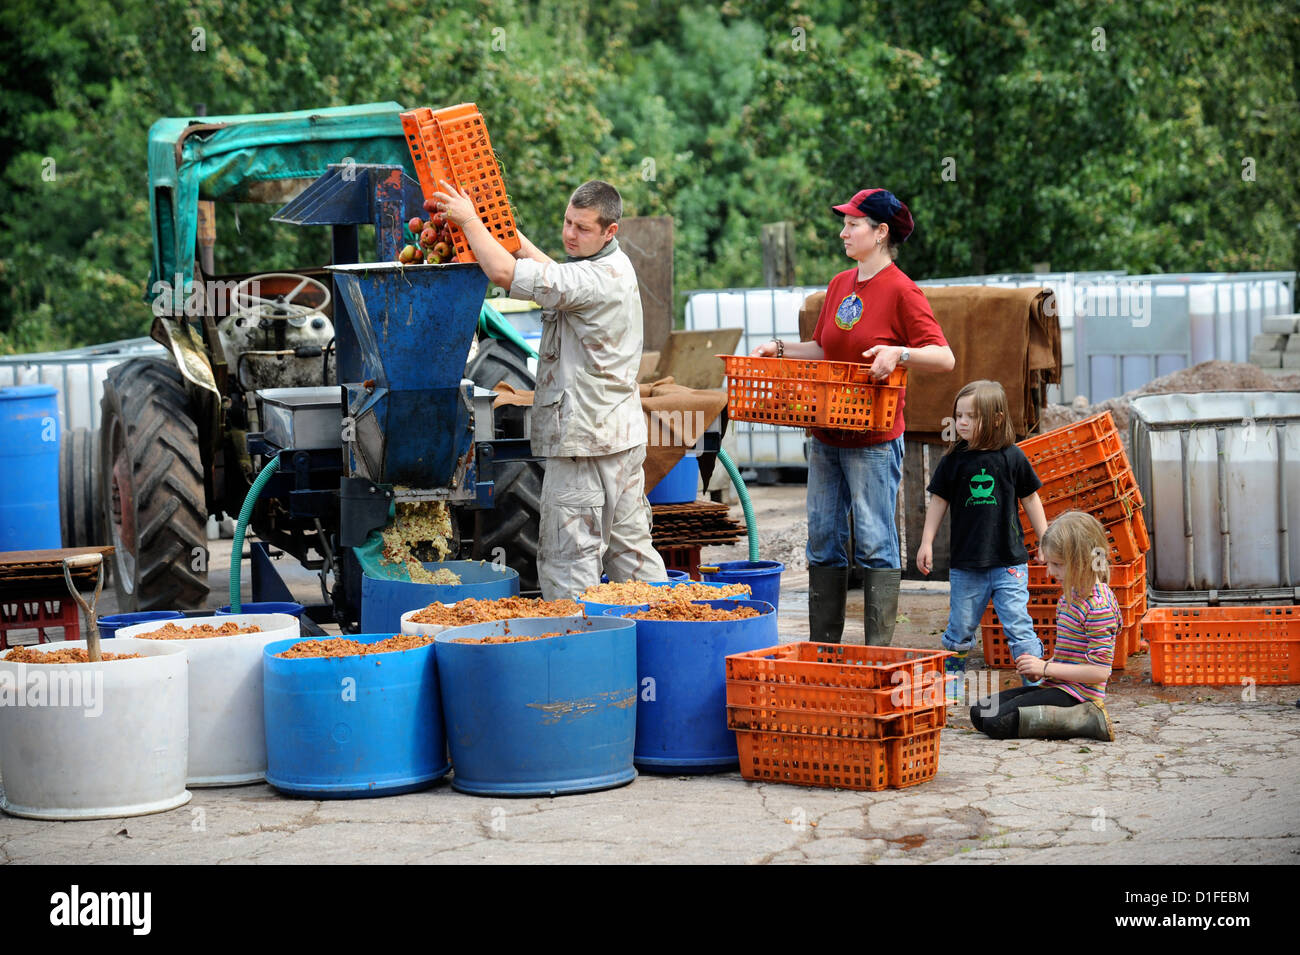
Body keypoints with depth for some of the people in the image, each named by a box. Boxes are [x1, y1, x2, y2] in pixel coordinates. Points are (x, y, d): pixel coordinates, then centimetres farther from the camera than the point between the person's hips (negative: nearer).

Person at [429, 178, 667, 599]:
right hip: (623, 436, 10)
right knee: (629, 546, 14)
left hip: (584, 438, -10)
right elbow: (550, 270, 29)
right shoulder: (616, 267, 12)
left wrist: (469, 220, -11)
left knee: (569, 556, -4)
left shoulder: (593, 279, -20)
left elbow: (504, 272, -24)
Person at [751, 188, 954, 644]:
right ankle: (822, 645, 17)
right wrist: (780, 348, 10)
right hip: (825, 435, 7)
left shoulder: (901, 291, -10)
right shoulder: (839, 285, 12)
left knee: (875, 545, -4)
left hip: (873, 441, -7)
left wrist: (899, 352, -29)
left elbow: (944, 358, -14)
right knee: (822, 540, 9)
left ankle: (878, 652, -1)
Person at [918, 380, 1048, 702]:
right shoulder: (953, 461, 1)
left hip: (1009, 562, -2)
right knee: (960, 629, 10)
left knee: (1018, 625, -7)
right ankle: (951, 684, 24)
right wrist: (926, 542, 4)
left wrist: (1045, 541, 8)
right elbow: (938, 501, 9)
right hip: (966, 563, 2)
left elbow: (1030, 499, 8)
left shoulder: (1012, 457, -2)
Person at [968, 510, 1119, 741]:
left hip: (1076, 693, -10)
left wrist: (1046, 668, -17)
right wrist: (1039, 667, 4)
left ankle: (1086, 720, -18)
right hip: (1057, 686, 10)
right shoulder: (1070, 595, 14)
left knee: (996, 722, -22)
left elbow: (1099, 671, -21)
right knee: (979, 713, 5)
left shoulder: (1098, 605, -17)